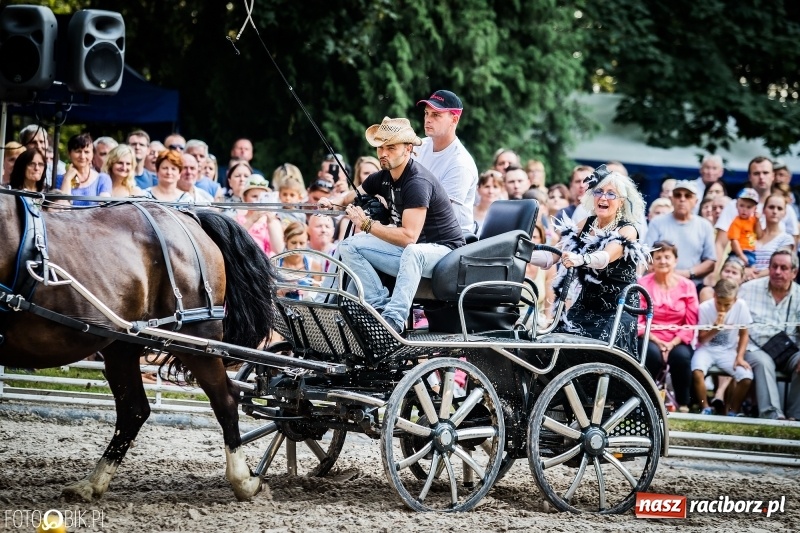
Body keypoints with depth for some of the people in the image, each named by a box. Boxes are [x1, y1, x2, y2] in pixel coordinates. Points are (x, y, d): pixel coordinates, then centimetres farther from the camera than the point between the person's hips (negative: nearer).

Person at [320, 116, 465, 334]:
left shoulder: (417, 183, -24)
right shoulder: (384, 177, 2)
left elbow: (408, 237, -31)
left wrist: (367, 225, -27)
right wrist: (331, 203, -4)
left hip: (443, 250, -9)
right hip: (406, 251, 9)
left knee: (413, 252, -42)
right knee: (349, 246, -3)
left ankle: (394, 319, -41)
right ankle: (380, 306, -16)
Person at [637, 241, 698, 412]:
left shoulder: (687, 286, 5)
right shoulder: (643, 284, 1)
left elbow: (690, 323, 1)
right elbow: (638, 321, -4)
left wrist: (672, 344, -13)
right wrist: (657, 341, -17)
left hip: (677, 342, 1)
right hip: (650, 339, -1)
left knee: (682, 355, -32)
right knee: (653, 353, -34)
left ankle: (683, 403, -14)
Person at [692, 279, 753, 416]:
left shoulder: (741, 306, -12)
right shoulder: (705, 308, -14)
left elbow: (744, 334, 1)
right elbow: (701, 339, -8)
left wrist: (740, 357, -10)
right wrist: (715, 328, -27)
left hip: (728, 351, 1)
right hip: (707, 349, -1)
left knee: (747, 378, -23)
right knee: (697, 372, -32)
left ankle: (732, 411, 0)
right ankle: (705, 408, -10)